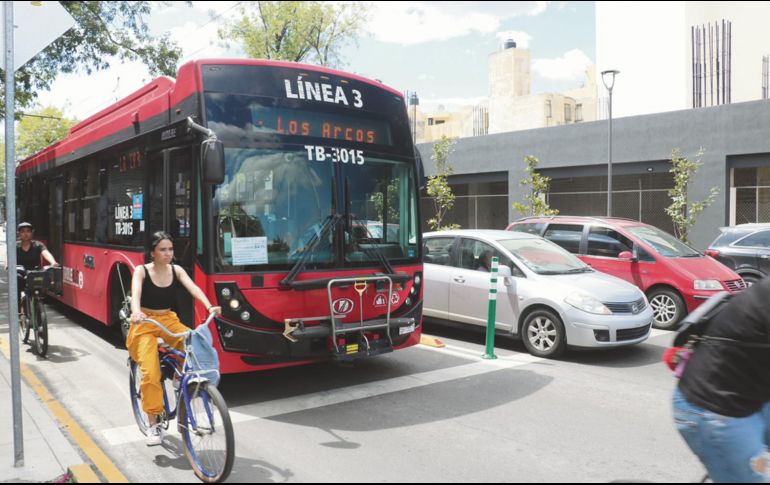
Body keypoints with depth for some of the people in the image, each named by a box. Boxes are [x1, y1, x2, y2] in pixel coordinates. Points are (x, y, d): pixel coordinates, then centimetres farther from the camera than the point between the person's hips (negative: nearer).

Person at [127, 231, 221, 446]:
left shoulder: (176, 270, 0)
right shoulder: (141, 271, -8)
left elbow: (193, 288, -15)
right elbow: (135, 293, -26)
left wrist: (209, 306, -33)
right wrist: (136, 311, -48)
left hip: (168, 320, 3)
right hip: (144, 323, -3)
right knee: (151, 372, -17)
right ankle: (153, 424, -4)